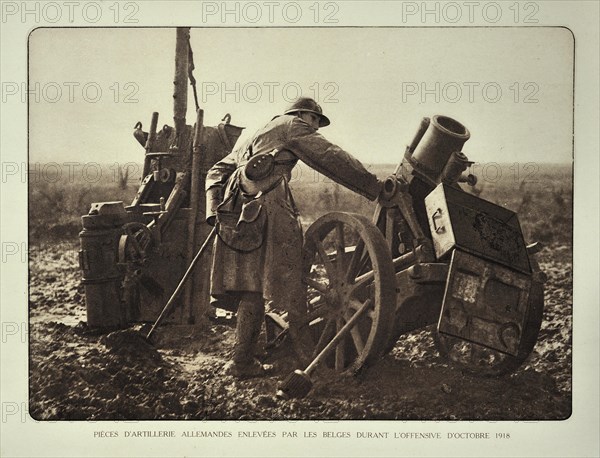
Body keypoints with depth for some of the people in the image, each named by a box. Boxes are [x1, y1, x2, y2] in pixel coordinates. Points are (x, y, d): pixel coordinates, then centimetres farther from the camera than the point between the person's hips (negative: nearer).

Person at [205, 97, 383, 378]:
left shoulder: (255, 137, 37)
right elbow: (331, 158, 3)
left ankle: (243, 362, 7)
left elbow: (216, 172, 29)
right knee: (290, 286, -8)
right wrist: (377, 189, 1)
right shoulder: (293, 126, 15)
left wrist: (215, 211, 15)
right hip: (268, 202, -7)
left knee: (252, 290, 8)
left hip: (235, 207, 7)